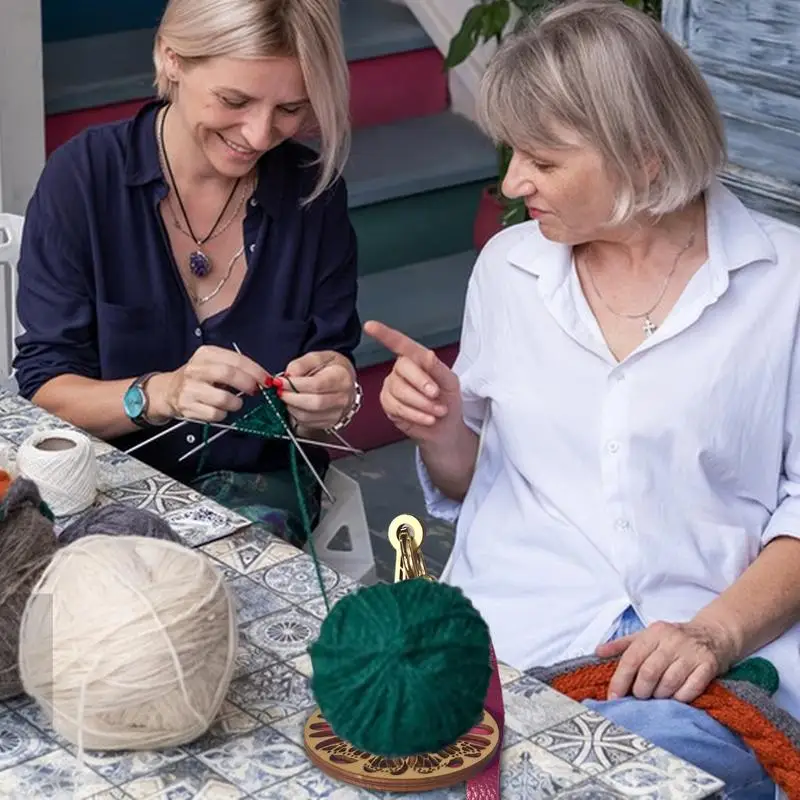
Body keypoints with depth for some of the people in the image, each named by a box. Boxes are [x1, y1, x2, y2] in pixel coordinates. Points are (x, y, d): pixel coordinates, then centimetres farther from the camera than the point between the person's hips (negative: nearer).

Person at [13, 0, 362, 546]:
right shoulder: (83, 178, -11)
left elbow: (336, 366, 1)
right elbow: (44, 390, -11)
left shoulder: (313, 190, -5)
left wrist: (334, 397, -23)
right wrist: (160, 394, -30)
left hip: (258, 485, 2)